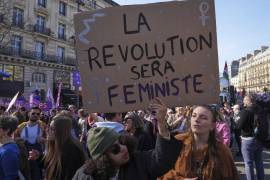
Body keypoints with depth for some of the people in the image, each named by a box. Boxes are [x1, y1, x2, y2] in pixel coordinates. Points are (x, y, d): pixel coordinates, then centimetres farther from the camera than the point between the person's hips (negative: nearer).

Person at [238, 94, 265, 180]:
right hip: (260, 139, 7)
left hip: (248, 139, -7)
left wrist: (239, 120, 0)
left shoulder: (245, 111, -19)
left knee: (248, 163, 3)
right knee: (259, 162, 19)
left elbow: (240, 126, -18)